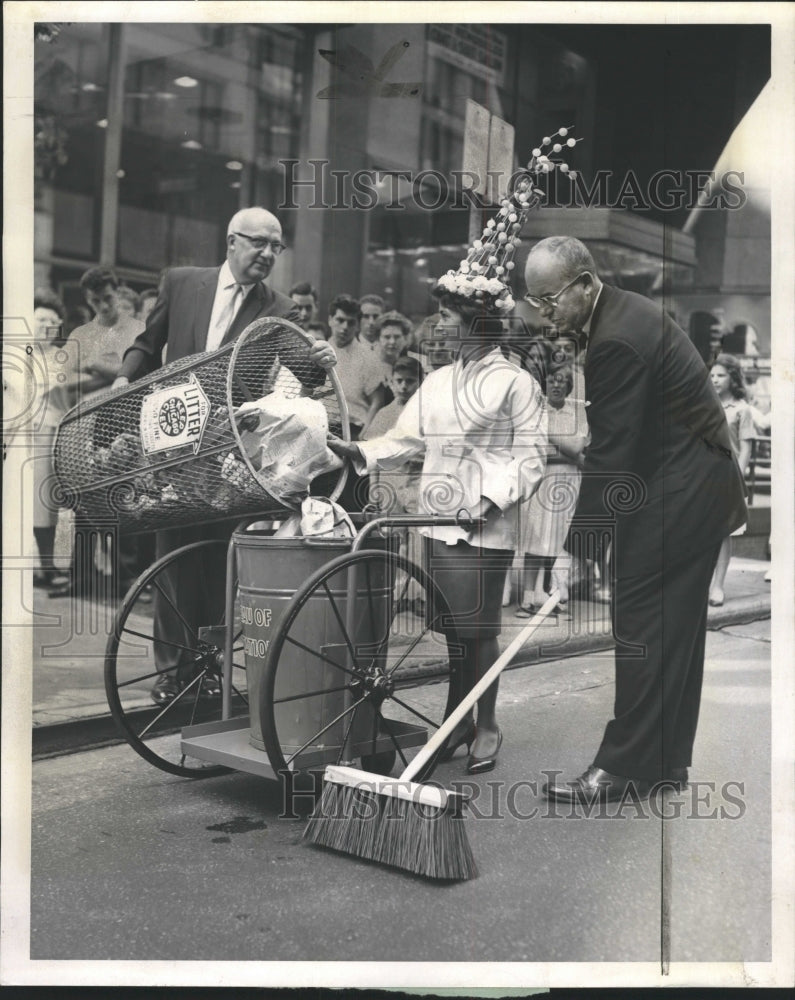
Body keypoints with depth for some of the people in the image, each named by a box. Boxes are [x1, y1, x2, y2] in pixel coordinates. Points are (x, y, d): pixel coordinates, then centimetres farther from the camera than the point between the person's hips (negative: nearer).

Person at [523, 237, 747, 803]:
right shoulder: (624, 313, 11)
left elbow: (610, 452, -21)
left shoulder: (618, 340, -21)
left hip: (679, 496, -11)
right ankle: (668, 760, 23)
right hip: (695, 485, 11)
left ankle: (624, 768, 3)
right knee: (675, 629, 14)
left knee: (642, 628, -5)